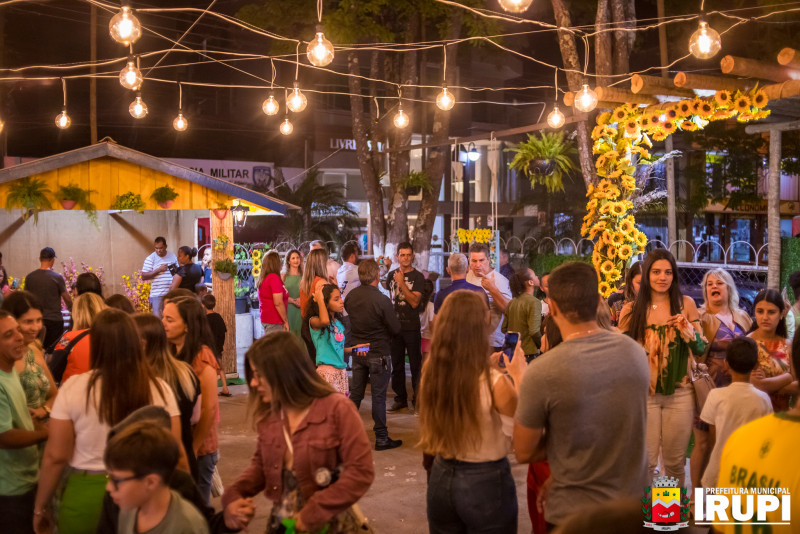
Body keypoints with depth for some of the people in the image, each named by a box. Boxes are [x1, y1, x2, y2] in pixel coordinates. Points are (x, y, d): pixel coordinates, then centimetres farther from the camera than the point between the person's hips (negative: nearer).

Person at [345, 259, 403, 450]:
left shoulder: (351, 296, -3)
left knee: (355, 392, 16)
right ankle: (381, 438, 11)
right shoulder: (382, 300, -21)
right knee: (378, 395, 3)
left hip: (357, 351, 6)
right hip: (379, 353, -6)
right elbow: (395, 329, -14)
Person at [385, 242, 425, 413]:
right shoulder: (391, 275, 11)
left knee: (415, 365, 0)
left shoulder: (418, 277, -4)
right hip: (395, 326, 5)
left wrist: (401, 283, -18)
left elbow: (414, 302, -15)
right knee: (396, 364, 9)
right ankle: (400, 399, 19)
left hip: (411, 327, -4)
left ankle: (417, 399, 9)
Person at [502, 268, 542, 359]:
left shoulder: (512, 302, 7)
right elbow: (534, 331, -20)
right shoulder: (534, 302, -13)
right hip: (529, 353, -7)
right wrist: (543, 346, -4)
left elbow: (503, 329, 10)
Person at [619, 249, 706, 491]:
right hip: (643, 393, -1)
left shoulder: (686, 304, 3)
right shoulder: (631, 310, 1)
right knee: (645, 461, -1)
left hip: (680, 393, 1)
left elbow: (701, 349, 5)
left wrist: (688, 332, -14)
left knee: (675, 462, 11)